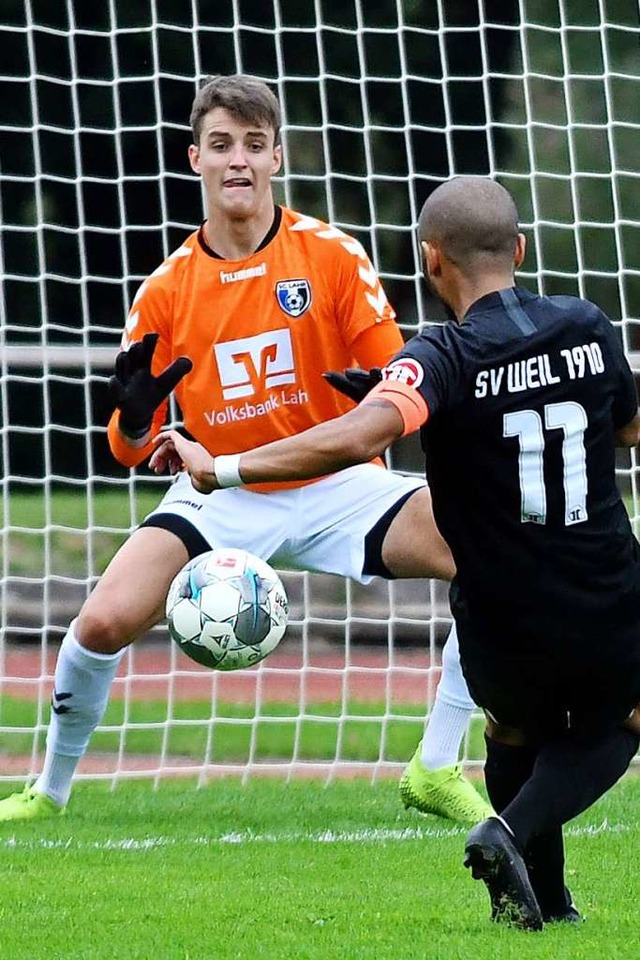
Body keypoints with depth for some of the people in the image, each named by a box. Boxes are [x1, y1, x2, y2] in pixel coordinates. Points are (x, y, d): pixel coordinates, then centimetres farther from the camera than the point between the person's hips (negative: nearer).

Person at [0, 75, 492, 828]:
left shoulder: (332, 255, -8)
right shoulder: (166, 290, -4)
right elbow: (130, 451, -1)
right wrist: (134, 417, -25)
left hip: (334, 488, 0)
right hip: (220, 500, 0)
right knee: (102, 621, -22)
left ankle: (436, 772, -11)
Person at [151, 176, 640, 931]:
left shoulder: (445, 358, -18)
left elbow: (358, 437, -38)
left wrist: (221, 469, -33)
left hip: (505, 630, -2)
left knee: (516, 742, 31)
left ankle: (543, 902, 24)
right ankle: (513, 834, 2)